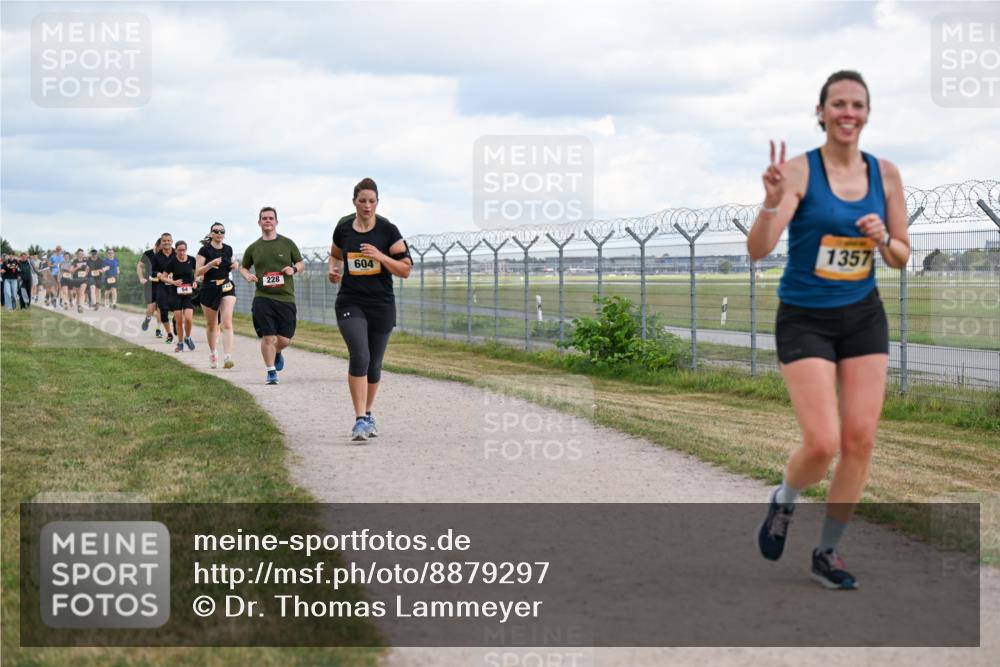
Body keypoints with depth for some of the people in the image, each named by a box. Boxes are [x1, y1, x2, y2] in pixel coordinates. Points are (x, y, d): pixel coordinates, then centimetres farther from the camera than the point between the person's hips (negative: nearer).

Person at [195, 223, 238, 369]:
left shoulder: (228, 249, 7)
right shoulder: (205, 250, -5)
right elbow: (197, 272, -9)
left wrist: (235, 265, 2)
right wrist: (211, 264, -24)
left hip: (227, 288, 1)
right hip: (209, 289, -1)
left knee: (227, 323, -15)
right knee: (211, 324, 13)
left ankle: (227, 357, -23)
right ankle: (213, 352, 36)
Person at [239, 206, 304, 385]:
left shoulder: (287, 243, 6)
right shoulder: (253, 248, 8)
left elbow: (301, 264, 14)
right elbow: (243, 267, 21)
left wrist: (294, 269, -8)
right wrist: (247, 276, -1)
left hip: (286, 298, 0)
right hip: (263, 298, 0)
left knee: (284, 339, 0)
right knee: (267, 337, -8)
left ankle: (277, 353, 36)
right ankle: (271, 372, 7)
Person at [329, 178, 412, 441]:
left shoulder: (388, 230, -4)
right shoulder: (343, 228, 2)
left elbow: (405, 270, -5)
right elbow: (335, 255, 24)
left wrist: (380, 256, -18)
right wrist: (334, 270, 3)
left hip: (382, 305, 0)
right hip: (351, 303, 0)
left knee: (374, 363, 11)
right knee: (359, 356, -20)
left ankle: (368, 414, 32)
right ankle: (360, 419, -19)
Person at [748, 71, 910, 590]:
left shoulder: (885, 174, 0)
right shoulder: (801, 170, -13)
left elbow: (902, 257, 8)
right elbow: (758, 250, -22)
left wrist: (883, 240, -14)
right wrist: (773, 202, -40)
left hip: (863, 318, 4)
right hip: (805, 320, -4)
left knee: (860, 441, -1)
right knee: (822, 444, -14)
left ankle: (827, 552, 17)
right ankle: (783, 501, 21)